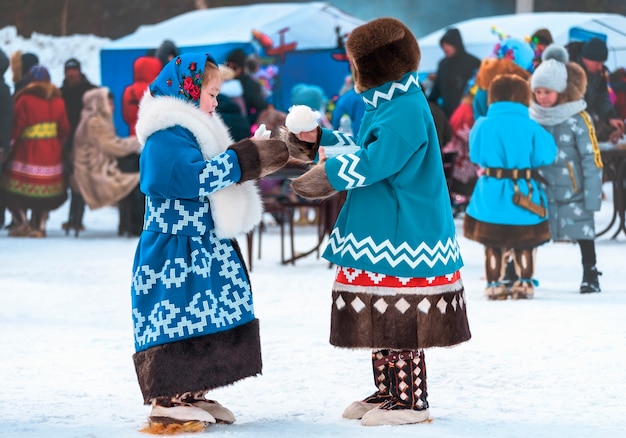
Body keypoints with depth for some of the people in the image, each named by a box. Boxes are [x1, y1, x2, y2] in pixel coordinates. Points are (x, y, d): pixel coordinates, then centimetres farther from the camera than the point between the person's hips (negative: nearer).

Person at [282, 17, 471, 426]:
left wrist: (329, 169, -11)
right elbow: (364, 151, 25)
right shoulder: (384, 104, 15)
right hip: (380, 234, 11)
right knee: (378, 320, 15)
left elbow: (373, 163, -23)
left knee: (400, 323, -5)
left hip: (403, 238, -11)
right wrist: (319, 139, 17)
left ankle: (411, 400, 2)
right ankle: (387, 392, 24)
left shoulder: (406, 110, -18)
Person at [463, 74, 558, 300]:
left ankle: (494, 284, 14)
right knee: (524, 244, 13)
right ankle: (525, 282, 15)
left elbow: (475, 155, 4)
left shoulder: (482, 125, -6)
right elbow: (545, 156, -7)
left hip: (490, 197, 1)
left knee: (492, 244, 12)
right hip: (524, 196, -1)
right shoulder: (530, 127, -10)